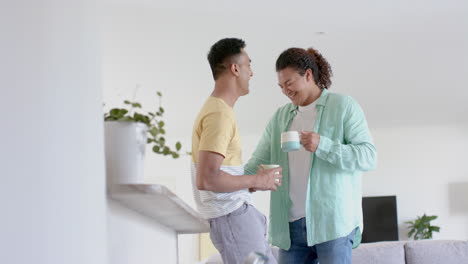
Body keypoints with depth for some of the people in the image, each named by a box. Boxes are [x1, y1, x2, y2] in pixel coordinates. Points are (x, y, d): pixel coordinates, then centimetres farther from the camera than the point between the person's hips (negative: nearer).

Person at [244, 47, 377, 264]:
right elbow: (258, 163, 11)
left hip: (332, 221, -5)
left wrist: (322, 146, -18)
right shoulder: (280, 117, 17)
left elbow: (369, 156, -6)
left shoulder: (344, 106, 3)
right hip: (292, 223, 5)